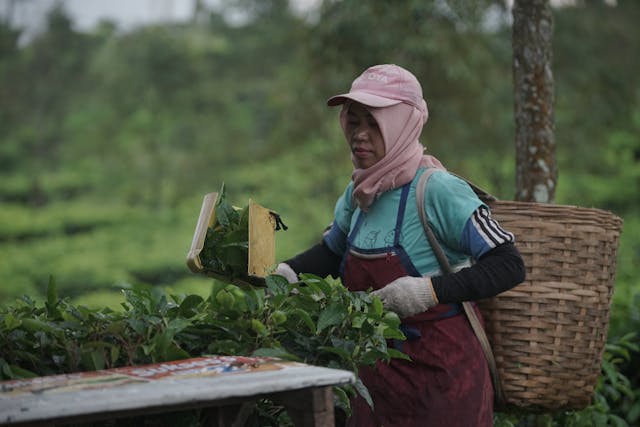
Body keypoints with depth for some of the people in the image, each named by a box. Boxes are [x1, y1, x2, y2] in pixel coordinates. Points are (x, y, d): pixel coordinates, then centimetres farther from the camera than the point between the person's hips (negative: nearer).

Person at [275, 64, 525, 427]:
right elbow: (333, 250, 22)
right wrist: (288, 272, 2)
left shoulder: (437, 190, -18)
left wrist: (430, 290, -29)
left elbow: (509, 266, -20)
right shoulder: (359, 193, 3)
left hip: (441, 375, -6)